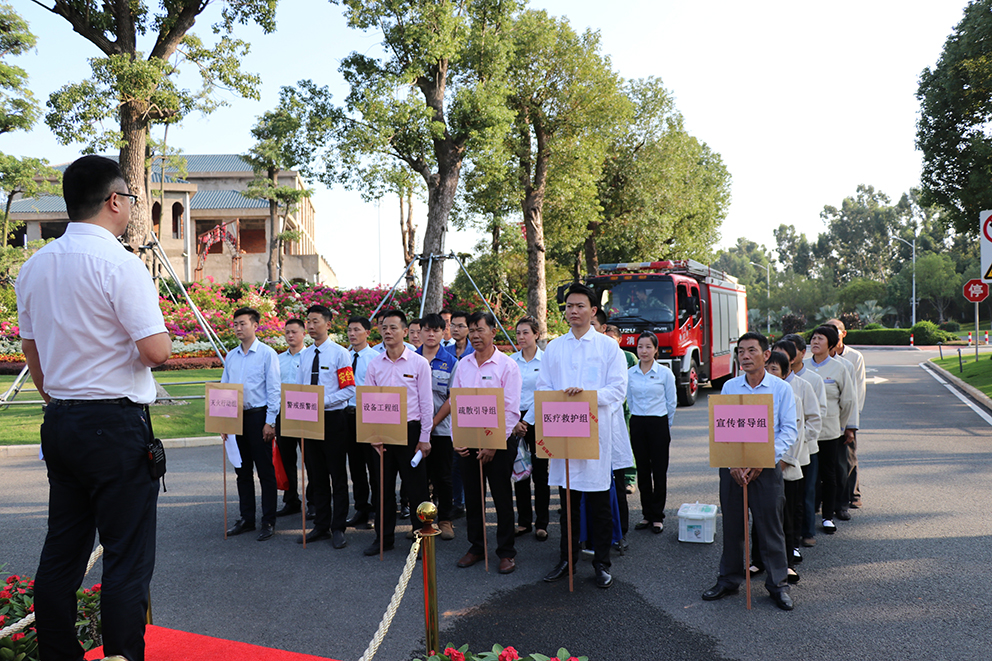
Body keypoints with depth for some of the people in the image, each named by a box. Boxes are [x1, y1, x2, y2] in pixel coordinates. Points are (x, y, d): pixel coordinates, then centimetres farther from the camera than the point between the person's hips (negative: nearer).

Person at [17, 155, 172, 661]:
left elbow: (32, 351, 18)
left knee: (61, 553, 15)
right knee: (127, 559, 0)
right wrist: (157, 331, 3)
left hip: (59, 424, 8)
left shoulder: (33, 267, 11)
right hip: (116, 424, -8)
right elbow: (157, 351, -19)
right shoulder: (119, 264, -14)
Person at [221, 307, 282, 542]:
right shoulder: (231, 357, 12)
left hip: (258, 416, -6)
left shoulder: (267, 354, -5)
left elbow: (274, 390, -8)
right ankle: (247, 518, 21)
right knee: (242, 470, 11)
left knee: (265, 470, -1)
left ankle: (268, 522, 6)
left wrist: (270, 422, -13)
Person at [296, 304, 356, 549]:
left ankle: (338, 529, 10)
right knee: (316, 476, 13)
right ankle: (321, 526, 23)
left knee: (338, 476, 2)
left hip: (333, 418, -6)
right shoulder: (304, 355, 12)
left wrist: (323, 400, -19)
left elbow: (349, 389, -10)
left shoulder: (339, 353, -6)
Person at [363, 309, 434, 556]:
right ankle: (384, 538, 22)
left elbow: (426, 403, -2)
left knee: (416, 487, 2)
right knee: (383, 486, 10)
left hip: (410, 430, -3)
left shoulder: (419, 363, -2)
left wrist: (424, 438, -6)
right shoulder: (374, 364, 7)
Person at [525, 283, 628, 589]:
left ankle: (602, 563, 16)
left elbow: (618, 389, -5)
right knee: (568, 500, 11)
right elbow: (543, 388, 10)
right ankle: (566, 559, 23)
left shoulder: (608, 346, 3)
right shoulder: (553, 348, 12)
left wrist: (587, 394, -20)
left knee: (599, 502, 3)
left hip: (596, 430, -3)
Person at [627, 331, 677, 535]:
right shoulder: (630, 374, 4)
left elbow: (671, 403, 4)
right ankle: (647, 514, 17)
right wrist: (638, 419, 13)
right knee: (643, 470, 7)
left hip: (659, 424, -2)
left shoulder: (665, 373, -3)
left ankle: (658, 516, 11)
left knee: (659, 471, 1)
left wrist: (665, 426, 8)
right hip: (637, 425, 3)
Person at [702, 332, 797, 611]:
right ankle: (729, 580, 24)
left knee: (770, 526, 3)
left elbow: (789, 430, -5)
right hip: (732, 466, 2)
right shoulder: (729, 387, 5)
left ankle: (777, 584, 18)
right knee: (732, 525, 10)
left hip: (767, 467, -2)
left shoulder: (782, 389, -1)